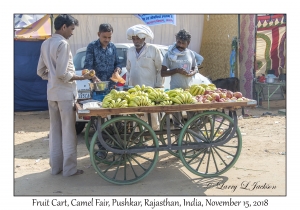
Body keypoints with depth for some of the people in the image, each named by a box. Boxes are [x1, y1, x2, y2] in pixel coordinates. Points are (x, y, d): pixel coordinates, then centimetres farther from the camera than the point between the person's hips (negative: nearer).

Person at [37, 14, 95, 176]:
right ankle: (69, 168, 7)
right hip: (65, 93, -8)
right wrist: (82, 77, -11)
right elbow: (62, 73, -20)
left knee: (55, 130, 13)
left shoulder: (45, 44, 11)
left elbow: (41, 71, 13)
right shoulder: (62, 43, -14)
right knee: (68, 132, 0)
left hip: (52, 93, 8)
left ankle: (55, 166, 20)